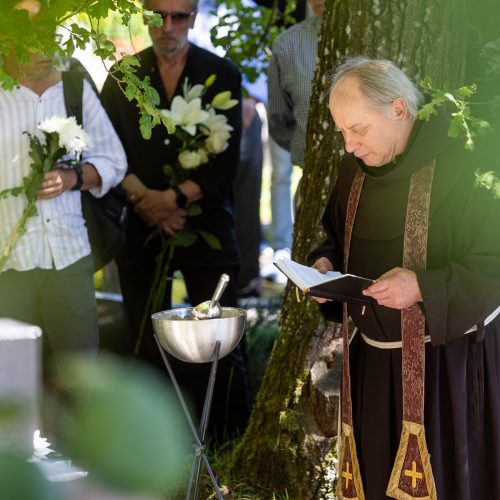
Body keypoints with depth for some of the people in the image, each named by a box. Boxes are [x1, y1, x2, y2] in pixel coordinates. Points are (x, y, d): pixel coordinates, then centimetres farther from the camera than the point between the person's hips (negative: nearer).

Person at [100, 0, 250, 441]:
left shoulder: (222, 74, 4)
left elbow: (226, 160, -3)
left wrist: (173, 198, -13)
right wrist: (144, 199, -13)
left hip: (206, 224, -1)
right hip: (140, 228, 2)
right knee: (149, 345, 4)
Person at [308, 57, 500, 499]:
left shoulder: (461, 162, -16)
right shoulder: (355, 168, 5)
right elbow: (340, 238, 20)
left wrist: (425, 287, -28)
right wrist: (325, 264, -2)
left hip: (451, 362, -6)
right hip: (376, 361, 6)